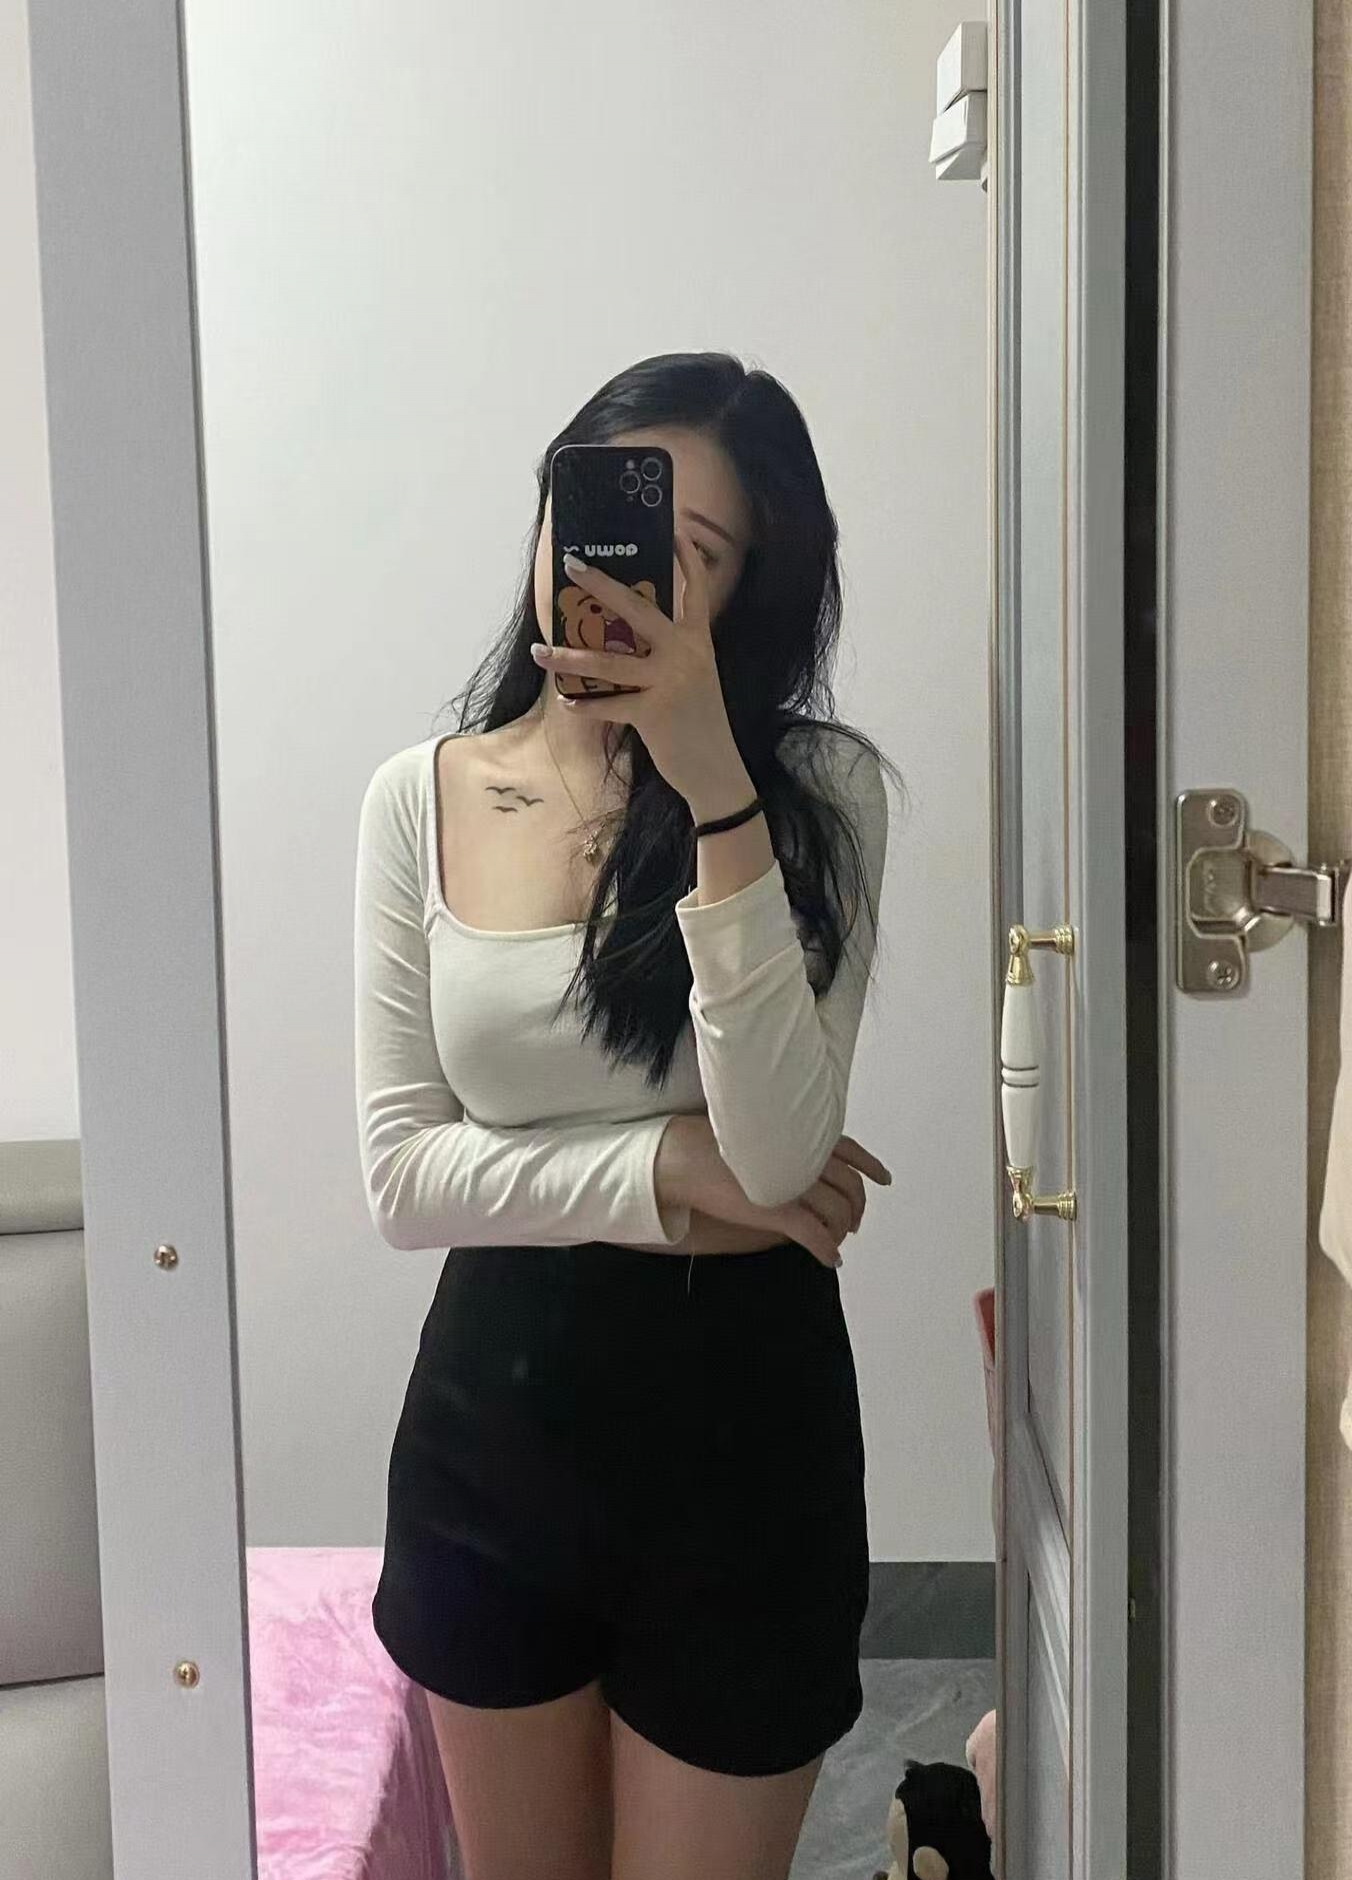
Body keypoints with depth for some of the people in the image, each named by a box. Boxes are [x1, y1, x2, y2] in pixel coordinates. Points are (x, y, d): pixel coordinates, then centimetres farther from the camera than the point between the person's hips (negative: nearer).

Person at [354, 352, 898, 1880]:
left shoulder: (819, 790, -8)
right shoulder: (422, 797, -1)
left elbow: (776, 1150, -21)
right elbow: (401, 1172, -4)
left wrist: (716, 790, -27)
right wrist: (668, 1170, -17)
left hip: (738, 1418, -2)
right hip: (492, 1406, 3)